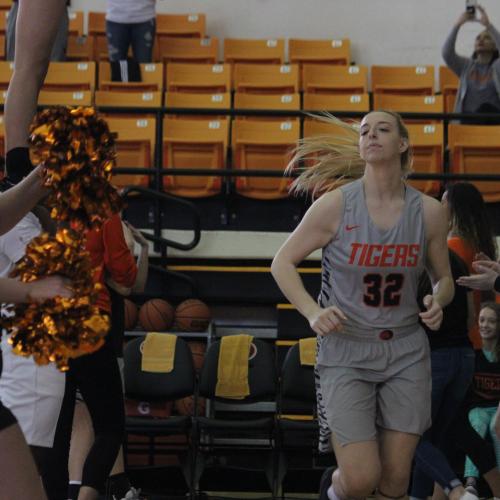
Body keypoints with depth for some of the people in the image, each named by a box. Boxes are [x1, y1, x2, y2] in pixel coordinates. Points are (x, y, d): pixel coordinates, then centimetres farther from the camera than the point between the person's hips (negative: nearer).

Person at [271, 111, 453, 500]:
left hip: (406, 351, 3)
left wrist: (438, 302, -12)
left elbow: (444, 278, 11)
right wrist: (313, 313, -17)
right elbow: (283, 263, -2)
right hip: (347, 351, -2)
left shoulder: (429, 211, -3)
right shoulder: (335, 204, -10)